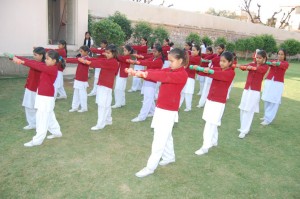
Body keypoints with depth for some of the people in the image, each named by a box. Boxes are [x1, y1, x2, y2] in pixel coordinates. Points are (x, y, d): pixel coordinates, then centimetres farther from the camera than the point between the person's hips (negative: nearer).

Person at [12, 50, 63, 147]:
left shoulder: (52, 69, -19)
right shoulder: (48, 68, 7)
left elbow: (38, 66, -26)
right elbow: (37, 63, 0)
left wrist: (22, 62, -28)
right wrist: (19, 59, -7)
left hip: (46, 97, -10)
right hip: (43, 96, 10)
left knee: (42, 119, -2)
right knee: (49, 117, 20)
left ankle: (37, 140, 6)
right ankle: (56, 132, 34)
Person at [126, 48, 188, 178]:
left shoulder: (182, 75, -16)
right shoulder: (170, 70, 9)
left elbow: (164, 76, -32)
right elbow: (157, 72, -5)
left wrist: (145, 74, -39)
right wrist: (139, 73, -21)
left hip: (169, 111, -8)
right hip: (160, 108, 8)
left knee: (159, 139, -2)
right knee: (166, 135, 22)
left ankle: (150, 167, 8)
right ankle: (169, 157, 42)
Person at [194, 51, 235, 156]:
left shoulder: (231, 73, -9)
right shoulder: (218, 69, 9)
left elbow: (221, 75, -29)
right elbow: (207, 71, -7)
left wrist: (210, 71, -45)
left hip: (219, 102, -7)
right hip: (210, 99, 7)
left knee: (210, 124, -7)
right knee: (212, 123, 17)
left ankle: (205, 147, -1)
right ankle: (214, 141, 35)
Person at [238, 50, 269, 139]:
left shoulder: (265, 67, -2)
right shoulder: (252, 64, 7)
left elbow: (260, 69, -25)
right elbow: (244, 67, -13)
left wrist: (252, 68, -45)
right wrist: (240, 66, -36)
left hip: (255, 91, -4)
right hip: (246, 89, 5)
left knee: (249, 110, -6)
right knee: (243, 109, 9)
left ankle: (244, 130, -2)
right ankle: (244, 127, 24)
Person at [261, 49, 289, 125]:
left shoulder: (286, 63, 0)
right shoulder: (272, 61, 7)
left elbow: (282, 65, -25)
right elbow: (267, 62, -17)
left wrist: (276, 63, -48)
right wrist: (271, 63, -41)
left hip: (278, 84, -3)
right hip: (268, 82, 3)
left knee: (274, 102, -6)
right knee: (267, 100, 9)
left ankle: (268, 119, -5)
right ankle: (266, 115, 24)